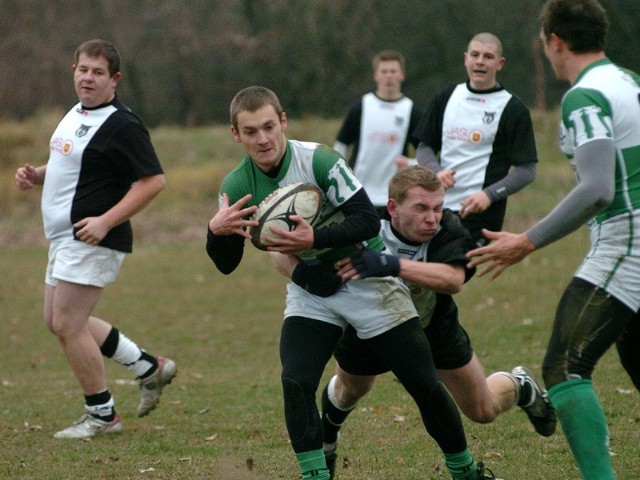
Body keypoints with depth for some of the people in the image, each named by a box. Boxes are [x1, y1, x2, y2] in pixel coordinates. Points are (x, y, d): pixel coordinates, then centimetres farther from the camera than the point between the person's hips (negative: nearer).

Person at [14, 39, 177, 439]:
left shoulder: (122, 126, -16)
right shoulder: (76, 114, 13)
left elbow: (153, 180, -21)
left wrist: (105, 221, -26)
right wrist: (36, 175, 6)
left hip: (93, 240, -10)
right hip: (65, 238, 10)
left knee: (68, 324, -9)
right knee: (58, 321, 16)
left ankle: (102, 415, 5)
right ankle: (150, 368, 24)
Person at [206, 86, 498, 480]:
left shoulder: (318, 160, -23)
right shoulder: (236, 187, -10)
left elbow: (369, 221, -24)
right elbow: (227, 265, -5)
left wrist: (315, 239, -37)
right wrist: (216, 231, -26)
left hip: (367, 281, -3)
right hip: (310, 295, 3)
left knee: (425, 385, 0)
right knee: (295, 383, -20)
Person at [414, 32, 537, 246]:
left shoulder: (513, 109, -2)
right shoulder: (447, 97, 12)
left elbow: (527, 170, -5)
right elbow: (425, 146, 18)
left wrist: (490, 195, -19)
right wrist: (436, 171, -5)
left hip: (481, 214, -5)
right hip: (440, 207, 5)